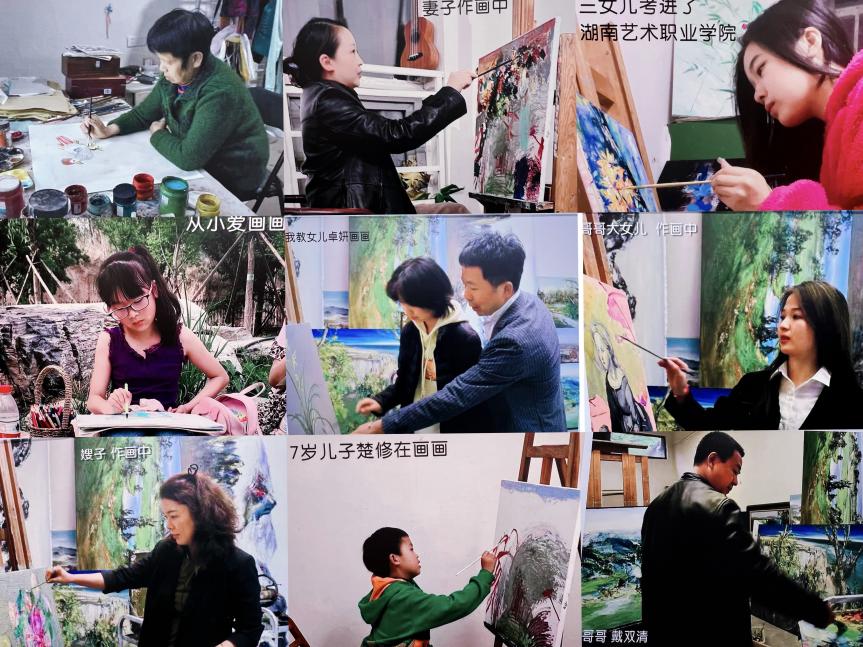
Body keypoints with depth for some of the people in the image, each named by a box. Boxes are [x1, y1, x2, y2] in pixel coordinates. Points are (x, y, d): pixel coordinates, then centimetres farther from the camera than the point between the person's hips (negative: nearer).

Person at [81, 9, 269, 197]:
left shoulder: (220, 92, -33)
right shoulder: (175, 76, -6)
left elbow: (188, 158, -33)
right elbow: (143, 113, 11)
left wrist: (158, 135, -14)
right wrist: (109, 130, -7)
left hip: (231, 179, -7)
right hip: (200, 163, 7)